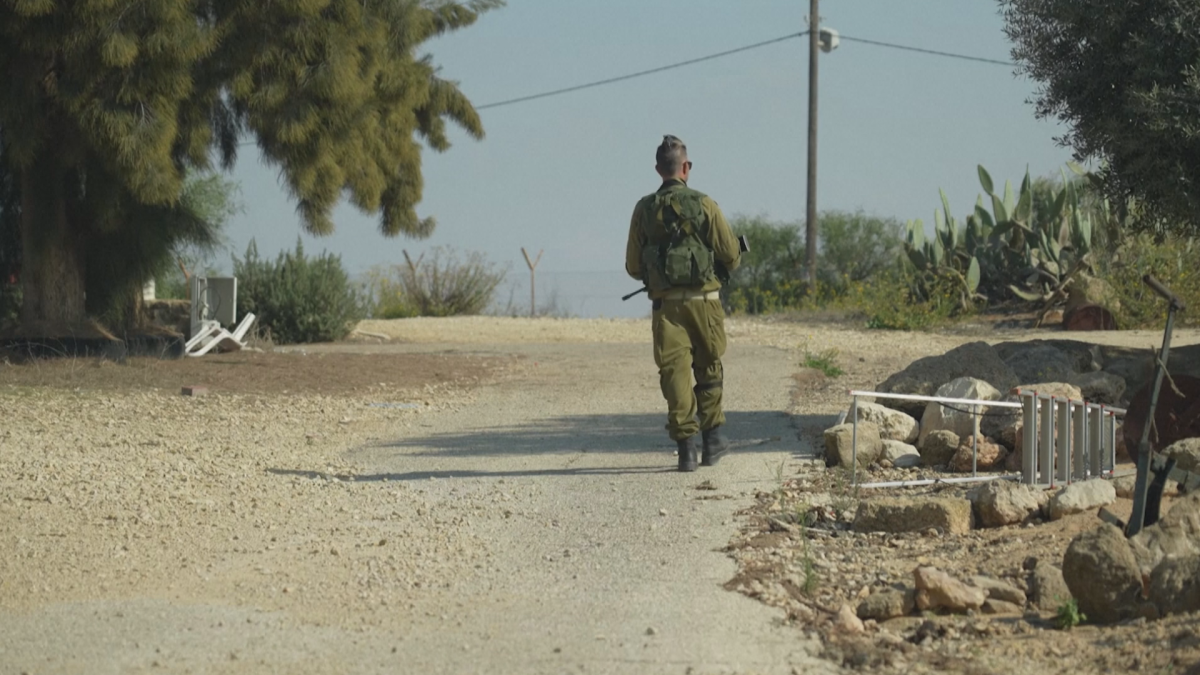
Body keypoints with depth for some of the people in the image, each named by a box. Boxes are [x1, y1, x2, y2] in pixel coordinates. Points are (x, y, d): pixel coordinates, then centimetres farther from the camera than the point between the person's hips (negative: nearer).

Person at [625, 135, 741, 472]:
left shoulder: (644, 209, 1)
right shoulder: (704, 205, -4)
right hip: (704, 300, 0)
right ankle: (712, 436, 21)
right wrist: (720, 270, 20)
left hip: (665, 303, 1)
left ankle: (686, 444, -8)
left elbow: (633, 267, 4)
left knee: (675, 372, 0)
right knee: (708, 369, 16)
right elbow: (732, 256, -3)